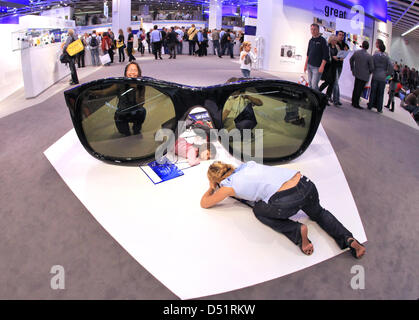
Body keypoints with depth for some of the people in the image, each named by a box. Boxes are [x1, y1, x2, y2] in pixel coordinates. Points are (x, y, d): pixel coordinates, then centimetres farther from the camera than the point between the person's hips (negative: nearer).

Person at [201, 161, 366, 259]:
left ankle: (297, 231, 3)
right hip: (306, 184, 7)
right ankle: (349, 239, 13)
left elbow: (204, 203, 24)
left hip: (286, 201, -7)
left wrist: (212, 187, 40)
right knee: (318, 213, 35)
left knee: (258, 210, 23)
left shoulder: (228, 186, 9)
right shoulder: (246, 164, 25)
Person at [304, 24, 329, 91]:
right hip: (309, 66, 7)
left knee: (314, 85, -10)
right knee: (310, 84, 10)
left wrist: (322, 66, -17)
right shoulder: (311, 40, 13)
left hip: (317, 67, -6)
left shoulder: (322, 40, -7)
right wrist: (306, 64, 18)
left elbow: (326, 55, -11)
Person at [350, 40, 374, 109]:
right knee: (359, 90, 1)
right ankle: (356, 104, 5)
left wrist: (352, 69, 23)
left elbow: (351, 60, 12)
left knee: (356, 88, 16)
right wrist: (369, 72, 9)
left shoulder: (356, 52, -5)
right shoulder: (369, 56, -17)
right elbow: (372, 68, -12)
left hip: (357, 73, 5)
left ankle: (353, 102, 24)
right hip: (364, 76, -5)